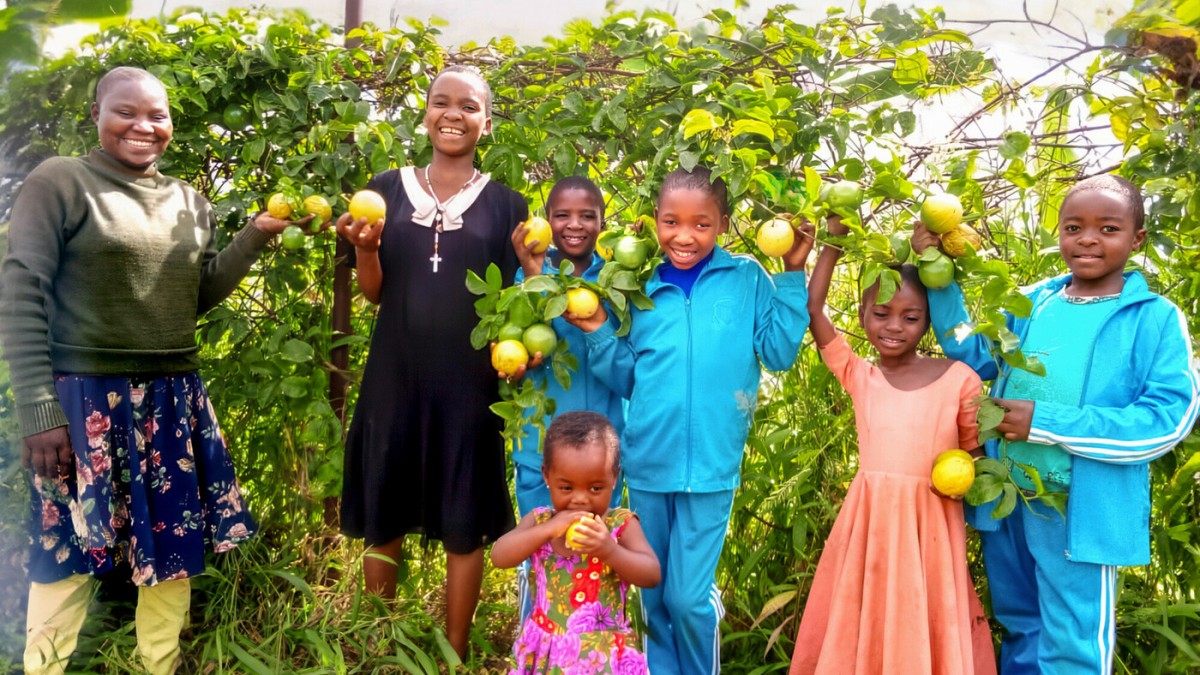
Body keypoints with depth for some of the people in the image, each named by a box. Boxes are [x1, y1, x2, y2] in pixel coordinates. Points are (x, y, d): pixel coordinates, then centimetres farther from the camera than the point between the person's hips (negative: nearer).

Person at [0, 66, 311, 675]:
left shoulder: (189, 202, 12)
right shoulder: (60, 182, -5)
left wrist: (256, 236, 2)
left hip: (173, 401, 6)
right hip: (85, 400, -5)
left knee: (172, 549, 13)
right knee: (69, 554, 3)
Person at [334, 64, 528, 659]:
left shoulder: (503, 204, 3)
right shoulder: (387, 189, 5)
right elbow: (374, 292, 4)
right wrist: (365, 246, -14)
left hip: (468, 382, -1)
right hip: (394, 377, 1)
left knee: (464, 527, 5)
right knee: (382, 519, 11)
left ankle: (454, 654, 23)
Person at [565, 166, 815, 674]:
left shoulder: (747, 280, -2)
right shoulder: (641, 290, 4)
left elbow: (779, 352, -7)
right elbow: (628, 379, 9)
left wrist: (792, 275, -8)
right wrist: (598, 332, -6)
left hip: (709, 468, -3)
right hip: (646, 465, 3)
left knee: (688, 598, 2)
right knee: (651, 597, 17)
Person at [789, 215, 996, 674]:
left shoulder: (959, 379, -2)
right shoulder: (858, 375, 3)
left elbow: (976, 451, 6)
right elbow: (811, 310, -2)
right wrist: (834, 241, -1)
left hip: (931, 526, -2)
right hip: (869, 520, 2)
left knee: (925, 628, 10)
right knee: (859, 629, 11)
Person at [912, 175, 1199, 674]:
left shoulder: (1156, 318, -8)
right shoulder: (1032, 304, 5)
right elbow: (974, 357, 8)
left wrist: (1045, 423, -21)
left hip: (1082, 511, -4)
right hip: (1004, 500, 5)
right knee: (1017, 631, 24)